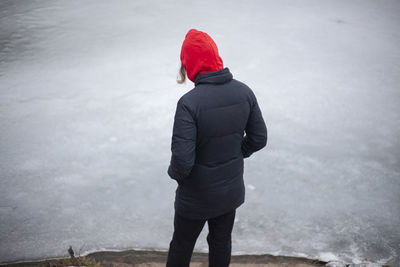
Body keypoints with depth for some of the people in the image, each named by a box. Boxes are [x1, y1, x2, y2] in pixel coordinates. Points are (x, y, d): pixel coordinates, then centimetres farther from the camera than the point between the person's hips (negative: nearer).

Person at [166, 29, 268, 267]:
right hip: (232, 191, 5)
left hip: (196, 197, -4)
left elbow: (182, 160, -29)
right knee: (222, 242, 24)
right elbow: (259, 138, -1)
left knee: (181, 246, 19)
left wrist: (174, 172, -6)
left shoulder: (189, 103, -29)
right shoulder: (244, 92, -11)